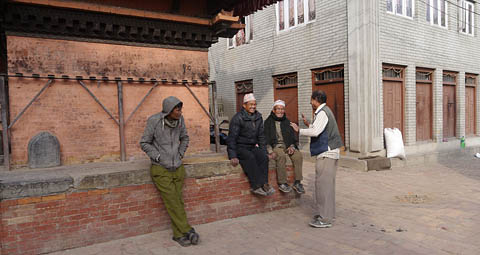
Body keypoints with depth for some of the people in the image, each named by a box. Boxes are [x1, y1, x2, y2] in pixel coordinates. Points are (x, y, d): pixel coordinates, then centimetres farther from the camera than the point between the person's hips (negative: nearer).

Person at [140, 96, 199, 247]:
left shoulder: (180, 119, -1)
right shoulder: (154, 121, -13)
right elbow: (144, 143, -4)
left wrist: (180, 154, 6)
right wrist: (158, 157, -10)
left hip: (177, 167, 4)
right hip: (160, 169, -4)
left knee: (178, 201, 5)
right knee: (172, 202, -6)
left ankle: (179, 234, 14)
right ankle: (187, 230, 4)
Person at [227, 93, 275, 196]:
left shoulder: (258, 117, 10)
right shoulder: (237, 118, -9)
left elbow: (261, 136, 15)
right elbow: (231, 138, -11)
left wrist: (264, 151, 4)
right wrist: (233, 156, -20)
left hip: (252, 147, 5)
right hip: (240, 147, -5)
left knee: (263, 157, -25)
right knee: (250, 158, -34)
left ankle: (264, 183, -29)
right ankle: (256, 186, -36)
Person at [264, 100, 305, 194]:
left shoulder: (287, 122, 18)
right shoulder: (268, 122, 6)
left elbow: (293, 137, 15)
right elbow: (266, 138, -1)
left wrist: (292, 146, -5)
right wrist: (270, 151, -15)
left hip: (288, 146, 4)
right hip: (275, 146, -4)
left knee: (298, 155, -25)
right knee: (281, 156, -35)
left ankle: (297, 182, -20)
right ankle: (282, 183, -27)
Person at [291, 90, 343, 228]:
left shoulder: (322, 113, -14)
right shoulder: (325, 111, 19)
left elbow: (315, 132, -23)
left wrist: (299, 130, -12)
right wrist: (308, 124, 20)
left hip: (326, 153, -11)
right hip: (329, 152, 11)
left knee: (323, 184, -7)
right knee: (327, 184, 16)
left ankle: (325, 218, -2)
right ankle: (328, 214, 27)